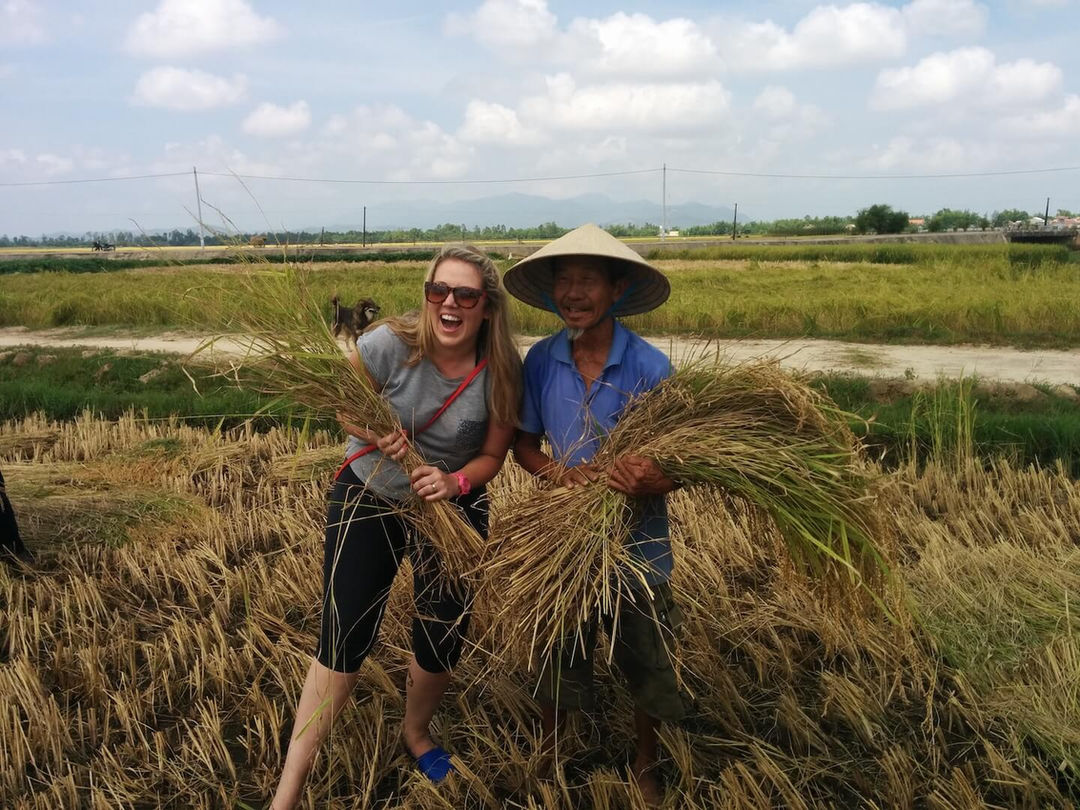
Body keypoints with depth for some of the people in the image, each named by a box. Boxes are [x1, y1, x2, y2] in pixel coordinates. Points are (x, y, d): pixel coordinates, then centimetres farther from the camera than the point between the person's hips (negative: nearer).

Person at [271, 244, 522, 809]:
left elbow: (492, 455, -8)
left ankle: (416, 733, 46)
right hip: (367, 497, -2)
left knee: (443, 639, 12)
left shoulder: (502, 374, -19)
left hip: (452, 505, 2)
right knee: (344, 641, -3)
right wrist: (373, 433, -31)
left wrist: (454, 482, -28)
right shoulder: (390, 344, -25)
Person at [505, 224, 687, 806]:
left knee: (649, 668, 16)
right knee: (557, 660, 21)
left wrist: (651, 480, -36)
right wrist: (558, 472, -22)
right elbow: (524, 444, -1)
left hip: (637, 546, -1)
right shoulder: (541, 360, -10)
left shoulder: (650, 367, -18)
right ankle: (547, 757, 49)